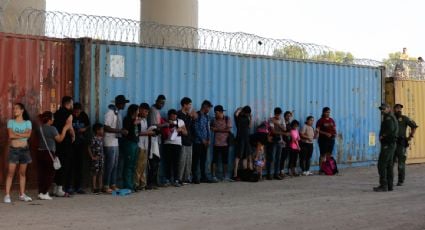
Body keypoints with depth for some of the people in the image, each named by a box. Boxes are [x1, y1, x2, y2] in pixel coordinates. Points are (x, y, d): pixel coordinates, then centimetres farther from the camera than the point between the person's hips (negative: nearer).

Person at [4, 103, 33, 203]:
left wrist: (16, 133, -13)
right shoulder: (10, 122, 4)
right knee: (10, 173, -6)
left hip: (24, 149, 2)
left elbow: (28, 135, -10)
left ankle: (22, 194, 12)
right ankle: (7, 195, -8)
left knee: (22, 173, 7)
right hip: (13, 149, -2)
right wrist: (23, 135, -8)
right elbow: (10, 135, -10)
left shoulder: (27, 122, 6)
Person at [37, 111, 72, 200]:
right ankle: (45, 193, -1)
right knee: (50, 173, 3)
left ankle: (40, 192, 8)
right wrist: (65, 129, 0)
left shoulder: (40, 128, 7)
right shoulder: (52, 129, -12)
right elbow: (60, 139, -7)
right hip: (49, 153, -6)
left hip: (40, 152, 6)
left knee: (41, 173, 9)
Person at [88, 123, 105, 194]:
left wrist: (103, 155, 7)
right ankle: (94, 188, 4)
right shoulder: (94, 139, -15)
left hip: (101, 158, 8)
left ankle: (100, 187, 19)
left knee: (100, 173, 11)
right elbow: (89, 148, -16)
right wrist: (92, 157, -14)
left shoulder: (101, 138, 8)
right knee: (94, 173, -1)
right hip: (96, 159, -8)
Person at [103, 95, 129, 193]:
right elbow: (106, 128, -21)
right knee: (110, 165, -4)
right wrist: (120, 131, -20)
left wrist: (123, 131, 5)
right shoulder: (110, 112, -15)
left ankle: (113, 185, 17)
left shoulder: (118, 113, 12)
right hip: (109, 143, -9)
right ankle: (106, 186, 4)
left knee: (115, 165, 11)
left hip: (115, 142, 9)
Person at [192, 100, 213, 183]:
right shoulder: (197, 115, -6)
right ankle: (195, 177, -2)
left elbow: (208, 129, 15)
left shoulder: (206, 117, 16)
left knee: (203, 160, 8)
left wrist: (208, 139, 2)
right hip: (197, 142, -7)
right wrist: (202, 139, -10)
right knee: (196, 160, -4)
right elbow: (196, 129, -11)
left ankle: (203, 177, 12)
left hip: (205, 142, 7)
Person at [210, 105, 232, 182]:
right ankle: (214, 176, 0)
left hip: (225, 143, 0)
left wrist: (218, 129, -9)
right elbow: (212, 128, 7)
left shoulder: (227, 119, 1)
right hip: (216, 143, 0)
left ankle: (225, 176, 17)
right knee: (215, 160, -4)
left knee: (225, 161, 8)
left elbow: (228, 129, -9)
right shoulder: (214, 119, 5)